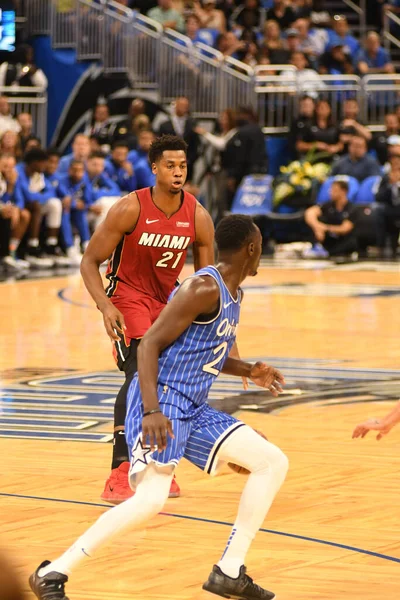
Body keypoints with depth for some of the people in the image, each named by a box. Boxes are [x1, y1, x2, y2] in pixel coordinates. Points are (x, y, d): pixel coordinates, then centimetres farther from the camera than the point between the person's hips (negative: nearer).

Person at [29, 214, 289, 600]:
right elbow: (150, 343, -19)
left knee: (273, 463, 6)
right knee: (151, 499, -25)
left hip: (193, 409, 10)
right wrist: (151, 411, -28)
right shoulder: (204, 288, -14)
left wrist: (250, 372, 19)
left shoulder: (232, 294, 17)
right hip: (163, 399, -10)